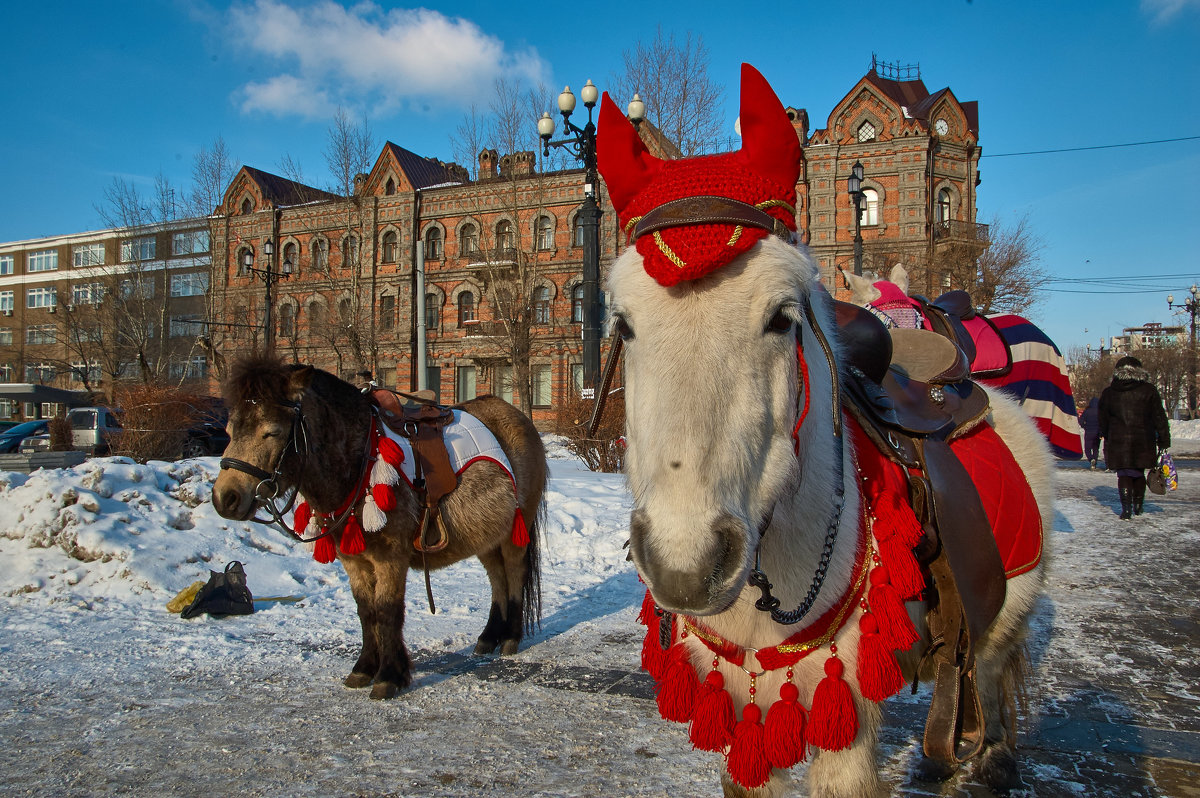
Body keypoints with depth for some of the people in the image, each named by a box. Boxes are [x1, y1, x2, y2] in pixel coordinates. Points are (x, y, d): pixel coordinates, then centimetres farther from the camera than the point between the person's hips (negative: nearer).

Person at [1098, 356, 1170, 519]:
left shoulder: (1108, 393, 2)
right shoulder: (1149, 390, -2)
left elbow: (1103, 420, 9)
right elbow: (1159, 418, -1)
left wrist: (1105, 436, 21)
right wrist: (1164, 441, 3)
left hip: (1118, 442, 0)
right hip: (1143, 442, 0)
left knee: (1124, 475, 5)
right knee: (1139, 473, 16)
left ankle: (1126, 509, -5)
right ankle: (1138, 506, 26)